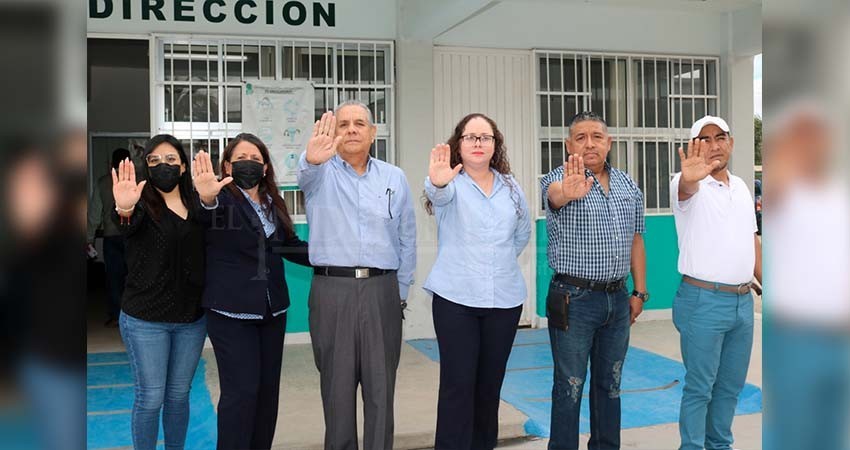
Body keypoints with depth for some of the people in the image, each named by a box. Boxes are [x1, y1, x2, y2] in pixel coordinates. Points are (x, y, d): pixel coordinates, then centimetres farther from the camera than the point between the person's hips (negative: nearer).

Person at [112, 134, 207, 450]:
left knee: (179, 395, 14)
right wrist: (124, 210, -54)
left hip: (192, 319, 4)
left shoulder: (196, 206, 6)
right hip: (146, 320, -3)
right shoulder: (143, 203, -6)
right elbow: (128, 228, -31)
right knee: (150, 398, 1)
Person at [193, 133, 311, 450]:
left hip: (272, 309, 6)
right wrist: (206, 199, -54)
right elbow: (210, 214, -31)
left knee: (268, 388, 12)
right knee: (241, 391, -7)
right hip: (232, 311, -6)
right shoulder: (223, 199, -8)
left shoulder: (273, 203, 11)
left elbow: (291, 246, 15)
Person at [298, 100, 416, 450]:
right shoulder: (321, 173, 3)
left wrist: (400, 290, 10)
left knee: (381, 387, 5)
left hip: (381, 290, 1)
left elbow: (407, 239, 14)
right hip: (331, 291, -1)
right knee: (337, 386, 7)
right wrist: (312, 158, -46)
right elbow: (306, 173, -23)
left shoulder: (395, 178, 10)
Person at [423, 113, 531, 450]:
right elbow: (439, 194, -29)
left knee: (490, 383, 11)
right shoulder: (452, 184, -3)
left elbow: (523, 232, 23)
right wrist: (437, 183, -51)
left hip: (505, 298, 4)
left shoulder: (510, 186, 9)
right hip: (456, 298, -4)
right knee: (457, 384, -6)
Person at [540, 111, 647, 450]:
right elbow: (554, 194, -34)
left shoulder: (629, 186, 9)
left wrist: (639, 292, 11)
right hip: (574, 299, -5)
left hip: (618, 299, 5)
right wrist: (568, 192, -58)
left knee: (610, 384, 16)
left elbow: (636, 241, 14)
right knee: (569, 388, 3)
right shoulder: (559, 179, -9)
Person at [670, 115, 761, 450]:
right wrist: (689, 178, -59)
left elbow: (753, 241, 19)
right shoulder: (690, 185, -9)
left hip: (743, 301, 7)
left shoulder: (741, 187, 12)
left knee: (731, 385, 16)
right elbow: (686, 189, -35)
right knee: (699, 388, 1)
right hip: (704, 301, -7)